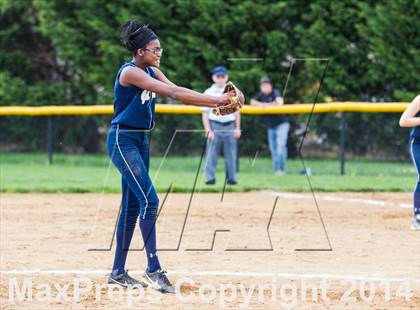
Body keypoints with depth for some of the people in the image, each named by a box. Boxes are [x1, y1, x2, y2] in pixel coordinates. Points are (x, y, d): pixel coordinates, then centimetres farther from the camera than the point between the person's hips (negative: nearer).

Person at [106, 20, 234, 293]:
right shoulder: (130, 72, -18)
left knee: (132, 205, 9)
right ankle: (153, 269, -15)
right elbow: (172, 93, -24)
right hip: (122, 140, -9)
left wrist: (215, 104, -13)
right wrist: (215, 100, -26)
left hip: (141, 141, 9)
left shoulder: (152, 72, 10)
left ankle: (118, 272, 15)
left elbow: (179, 92, 2)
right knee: (149, 199, -16)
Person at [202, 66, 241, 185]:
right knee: (211, 154, -7)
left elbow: (236, 111, 14)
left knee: (231, 154, 3)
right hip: (215, 126, -2)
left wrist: (237, 128, 5)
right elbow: (205, 114, 0)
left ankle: (231, 178, 8)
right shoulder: (208, 92, 3)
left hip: (230, 126, 2)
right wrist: (208, 130, -10)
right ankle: (210, 178, -4)